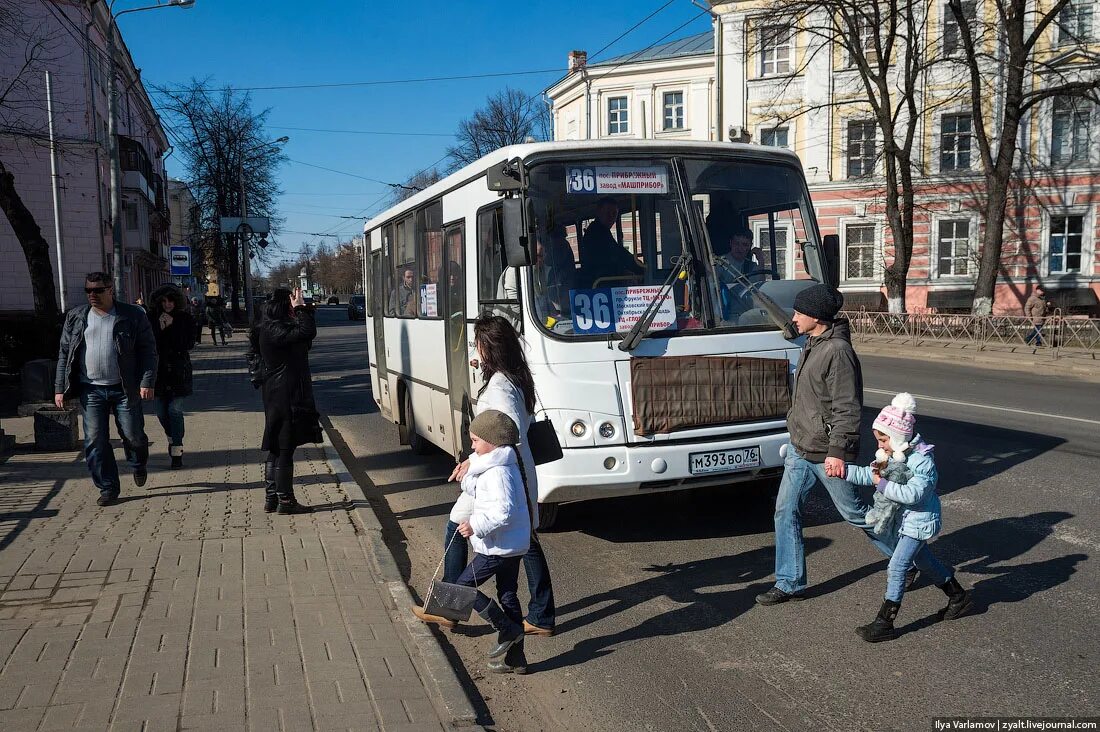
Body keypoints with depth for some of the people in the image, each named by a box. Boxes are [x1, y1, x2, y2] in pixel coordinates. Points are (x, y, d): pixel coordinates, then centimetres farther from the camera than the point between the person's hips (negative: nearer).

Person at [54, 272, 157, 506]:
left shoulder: (133, 316, -1)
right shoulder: (75, 317, 7)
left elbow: (148, 351, -1)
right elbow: (64, 354, 11)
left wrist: (147, 382, -11)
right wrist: (60, 388, 5)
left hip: (124, 390, -2)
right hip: (90, 390, 2)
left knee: (133, 435, 3)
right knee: (95, 441, 1)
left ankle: (139, 464, 36)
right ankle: (108, 488, 12)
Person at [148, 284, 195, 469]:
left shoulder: (185, 319, -1)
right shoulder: (152, 318, 3)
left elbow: (189, 344, -9)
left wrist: (171, 327, -14)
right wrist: (159, 328, -15)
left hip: (178, 371, -3)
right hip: (159, 369, 3)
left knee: (175, 410, -7)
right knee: (161, 412, 8)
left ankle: (177, 451, -2)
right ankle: (172, 439, 35)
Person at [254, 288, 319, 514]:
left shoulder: (272, 328, 15)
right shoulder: (274, 330, -17)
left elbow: (305, 336, 20)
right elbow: (308, 332, -28)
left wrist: (303, 309, 11)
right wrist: (301, 308, -14)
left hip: (277, 395, 11)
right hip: (285, 396, -11)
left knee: (277, 448, 14)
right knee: (285, 448, -4)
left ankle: (271, 498, 21)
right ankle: (286, 500, 2)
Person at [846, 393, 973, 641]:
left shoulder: (922, 460, -24)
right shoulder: (895, 455, 3)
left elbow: (912, 493, -32)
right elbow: (869, 475, 5)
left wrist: (883, 485, -29)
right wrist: (842, 469, -7)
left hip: (920, 521, -9)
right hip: (906, 519, 9)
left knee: (896, 568, -9)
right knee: (925, 560, 24)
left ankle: (884, 623, -3)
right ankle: (959, 598, 44)